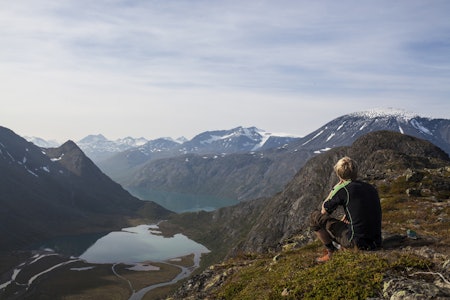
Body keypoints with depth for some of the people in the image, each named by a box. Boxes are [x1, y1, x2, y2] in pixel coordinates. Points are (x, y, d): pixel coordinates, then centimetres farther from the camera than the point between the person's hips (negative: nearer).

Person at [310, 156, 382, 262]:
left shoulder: (344, 190, -10)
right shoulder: (370, 188, 11)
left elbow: (324, 210, 6)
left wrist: (336, 187, 10)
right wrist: (343, 220, 31)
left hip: (357, 242, -7)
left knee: (315, 216, 3)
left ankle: (331, 252, 9)